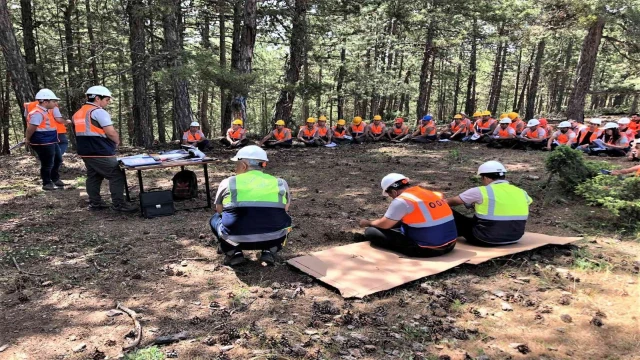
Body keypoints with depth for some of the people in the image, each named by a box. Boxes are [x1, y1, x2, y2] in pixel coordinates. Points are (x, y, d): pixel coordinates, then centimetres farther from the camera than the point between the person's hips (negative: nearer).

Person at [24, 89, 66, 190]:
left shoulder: (47, 111, 9)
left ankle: (55, 179, 38)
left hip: (51, 142, 11)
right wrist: (28, 140, -10)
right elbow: (31, 128, -22)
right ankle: (47, 183, 14)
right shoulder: (37, 113, -22)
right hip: (43, 143, -11)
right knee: (47, 164, 0)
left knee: (58, 160, 22)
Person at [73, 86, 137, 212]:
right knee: (117, 176, -5)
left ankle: (95, 203, 20)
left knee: (93, 177, 16)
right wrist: (117, 142, 0)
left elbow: (83, 131, 21)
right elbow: (111, 132, -18)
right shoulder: (98, 112, -13)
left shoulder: (78, 113, 17)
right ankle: (118, 204, -5)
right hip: (101, 152, -10)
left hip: (85, 151, 10)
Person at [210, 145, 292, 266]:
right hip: (273, 238, 1)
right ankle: (269, 252, 10)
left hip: (234, 239, 0)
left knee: (215, 218, 29)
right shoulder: (281, 183, 9)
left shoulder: (227, 183, 6)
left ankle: (233, 254, 8)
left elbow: (219, 211, 21)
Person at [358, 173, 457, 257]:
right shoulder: (429, 193, 10)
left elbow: (384, 225, -4)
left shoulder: (402, 200, -12)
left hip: (427, 249, -8)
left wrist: (368, 223, 15)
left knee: (371, 232, -5)